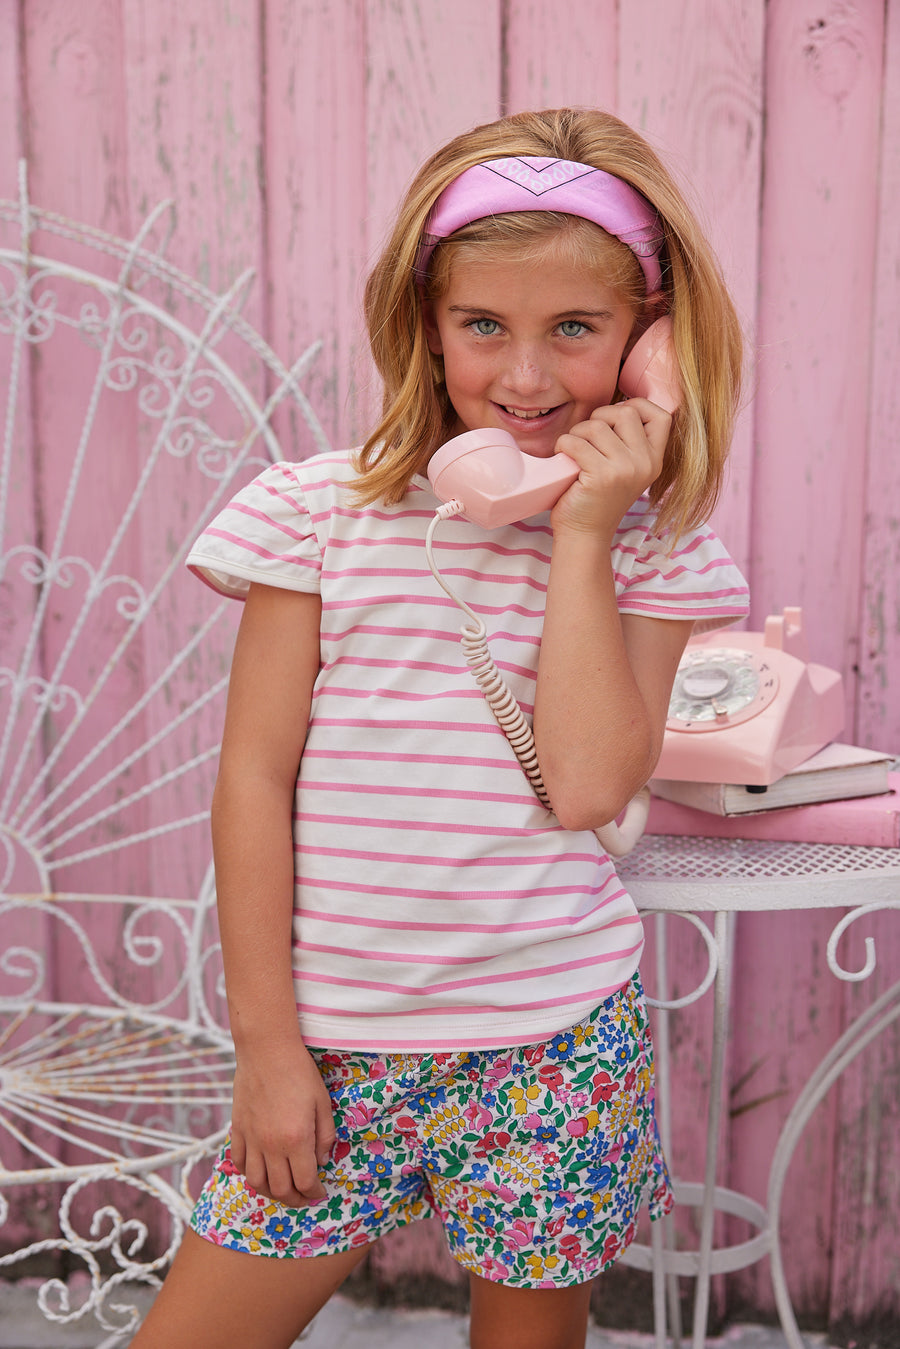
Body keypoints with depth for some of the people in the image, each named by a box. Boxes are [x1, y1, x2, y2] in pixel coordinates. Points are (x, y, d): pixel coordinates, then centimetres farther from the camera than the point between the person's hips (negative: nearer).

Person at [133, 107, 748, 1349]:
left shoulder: (656, 545, -1)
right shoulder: (323, 510, -5)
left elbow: (590, 784, -14)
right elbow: (255, 779, -4)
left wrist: (582, 533, -14)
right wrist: (266, 1039, -4)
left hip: (555, 1037, 1)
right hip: (339, 1041, 0)